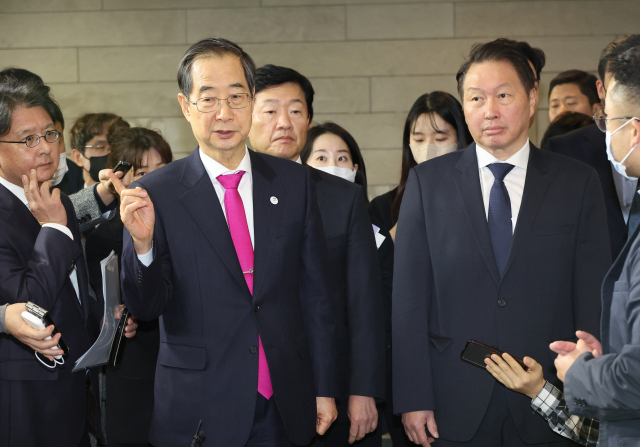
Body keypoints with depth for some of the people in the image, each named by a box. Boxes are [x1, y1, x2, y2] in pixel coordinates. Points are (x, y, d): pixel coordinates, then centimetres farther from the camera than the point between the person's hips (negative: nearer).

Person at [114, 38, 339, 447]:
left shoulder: (294, 182, 3)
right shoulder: (157, 194, -5)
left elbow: (316, 293, 7)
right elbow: (146, 307, -7)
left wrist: (325, 390, 7)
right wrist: (141, 243, -24)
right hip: (198, 411, -2)